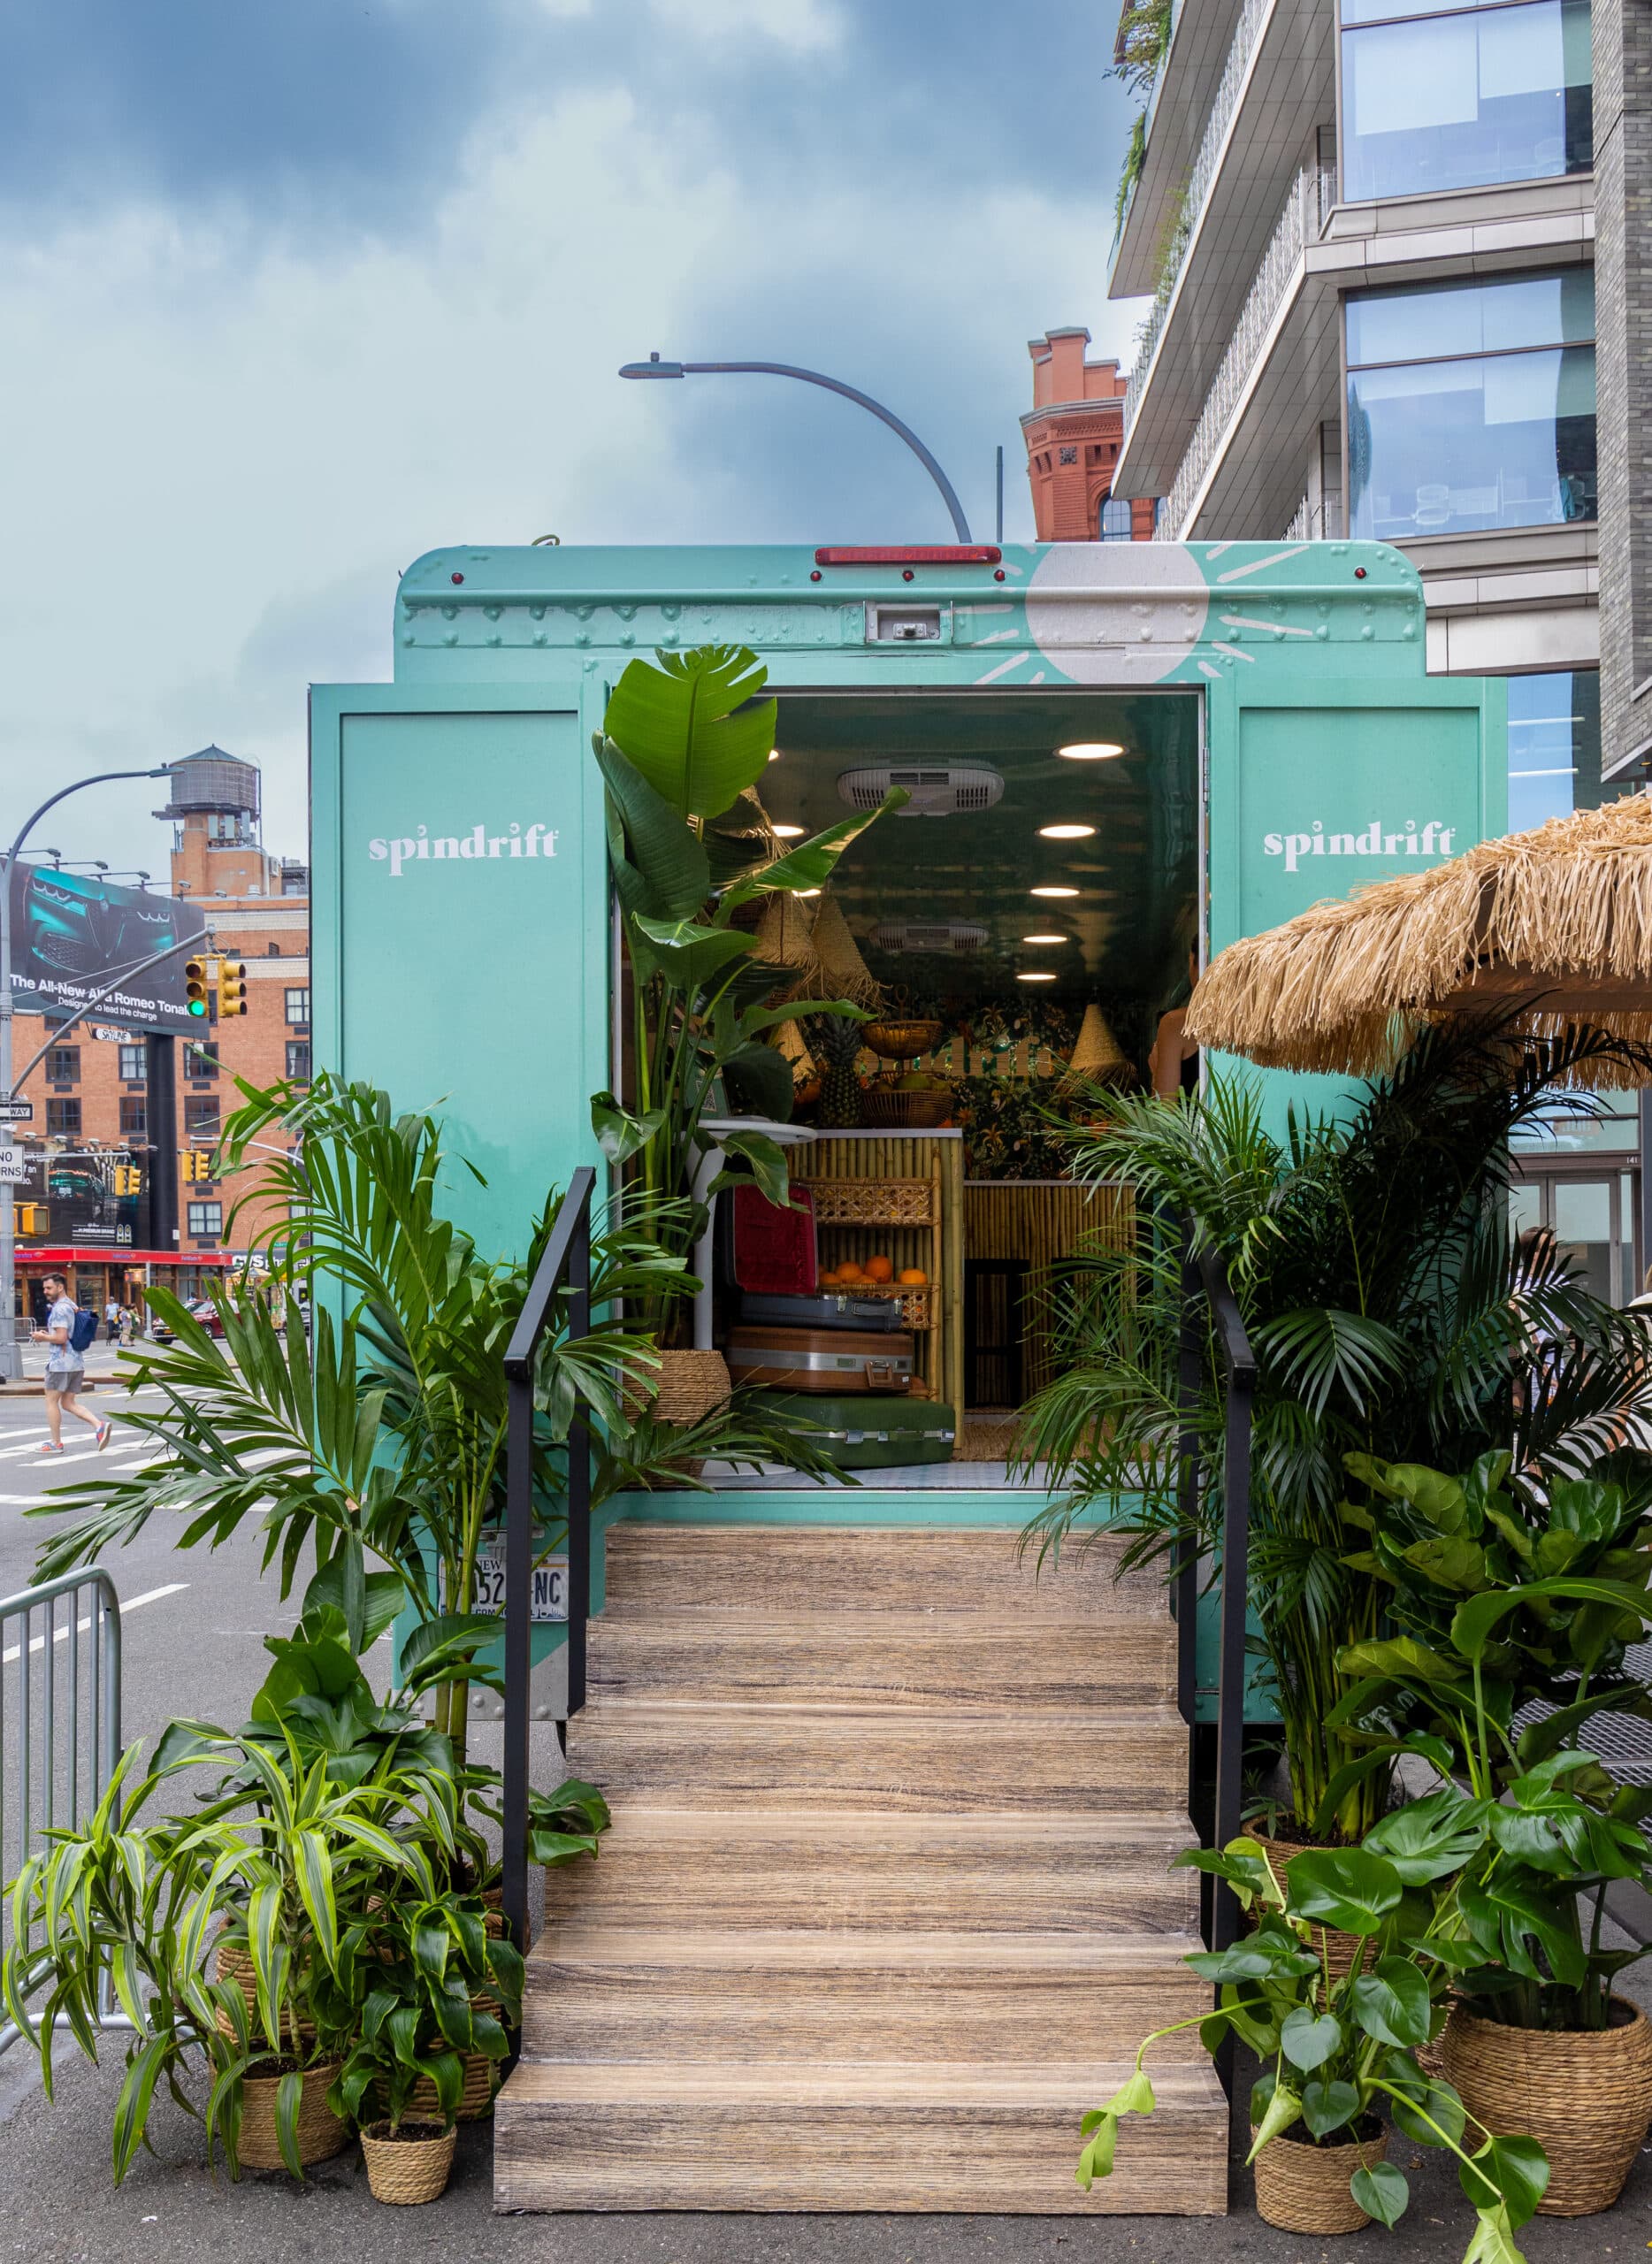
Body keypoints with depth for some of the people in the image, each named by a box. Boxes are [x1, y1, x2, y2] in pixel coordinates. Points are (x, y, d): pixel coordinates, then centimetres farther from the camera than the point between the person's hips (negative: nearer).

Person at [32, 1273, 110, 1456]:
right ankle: (99, 1426, -7)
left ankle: (56, 1443, 8)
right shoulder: (73, 1306, 16)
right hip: (77, 1362, 9)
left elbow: (61, 1338, -21)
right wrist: (47, 1334, 15)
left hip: (61, 1362, -9)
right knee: (68, 1403, 11)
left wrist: (42, 1337, -6)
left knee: (51, 1401, 4)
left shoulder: (60, 1309, -14)